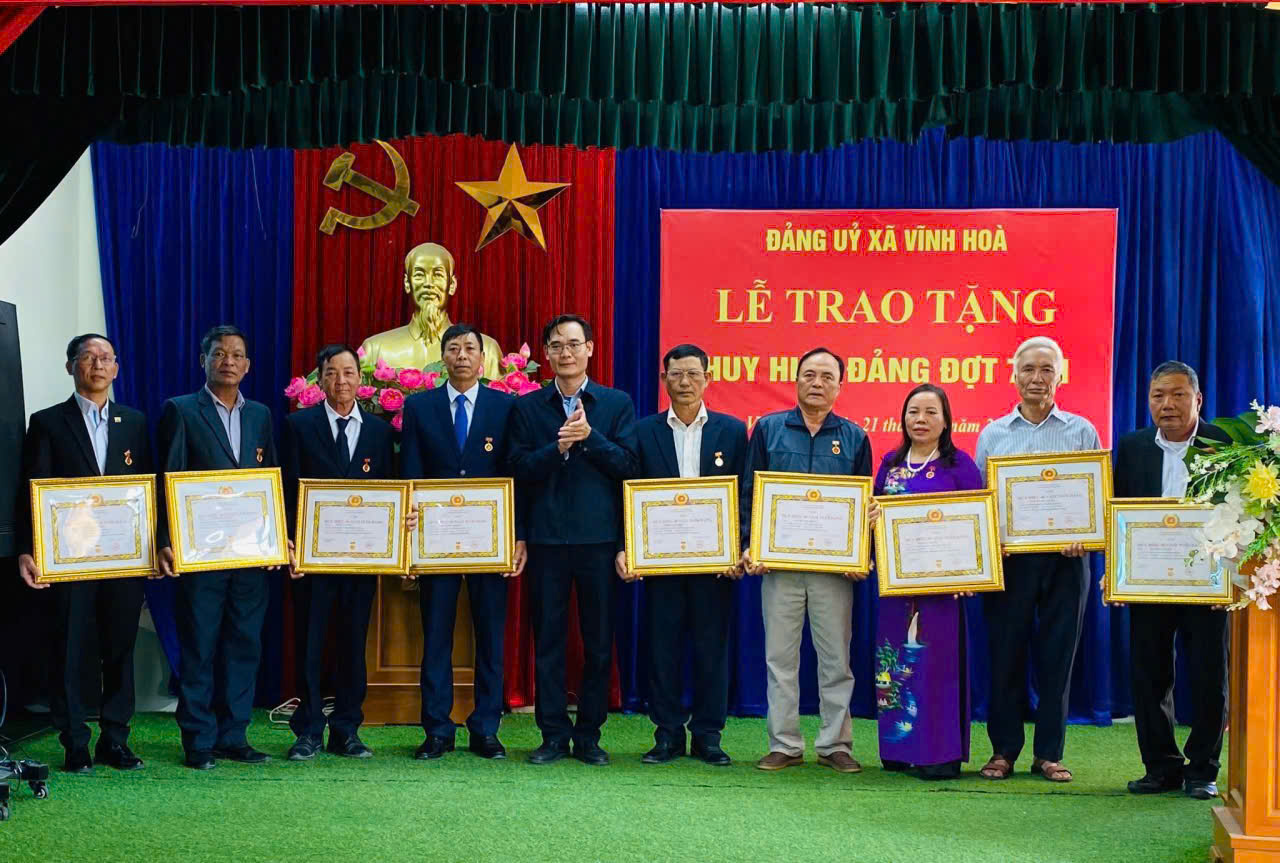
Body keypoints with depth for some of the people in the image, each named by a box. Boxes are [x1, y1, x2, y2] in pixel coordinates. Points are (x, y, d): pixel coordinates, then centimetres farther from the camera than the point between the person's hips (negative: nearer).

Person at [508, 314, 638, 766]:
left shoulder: (617, 403, 6)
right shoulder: (527, 407, 8)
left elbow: (626, 465, -3)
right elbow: (521, 470, 0)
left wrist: (589, 435, -14)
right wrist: (558, 447, -15)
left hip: (599, 538, 0)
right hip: (546, 538, 1)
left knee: (599, 642, 3)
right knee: (548, 639, 4)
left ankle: (588, 735, 13)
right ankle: (553, 735, 12)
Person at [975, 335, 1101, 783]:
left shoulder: (1081, 431, 7)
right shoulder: (993, 434, 9)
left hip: (1065, 559, 0)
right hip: (1008, 558, 1)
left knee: (1057, 655, 3)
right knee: (1005, 654, 3)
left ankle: (1049, 753, 12)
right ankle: (1004, 750, 13)